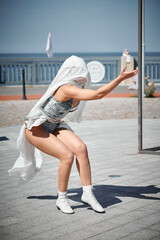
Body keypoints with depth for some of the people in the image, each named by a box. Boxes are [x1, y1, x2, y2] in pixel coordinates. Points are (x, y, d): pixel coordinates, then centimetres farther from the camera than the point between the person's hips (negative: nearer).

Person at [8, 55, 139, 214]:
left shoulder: (78, 87, -2)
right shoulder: (67, 89, -30)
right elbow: (97, 95, -39)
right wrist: (120, 78, -40)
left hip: (53, 127, 8)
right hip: (35, 129, -8)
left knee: (80, 148, -17)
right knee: (67, 156, -24)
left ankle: (87, 194, -11)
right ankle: (61, 199, -5)